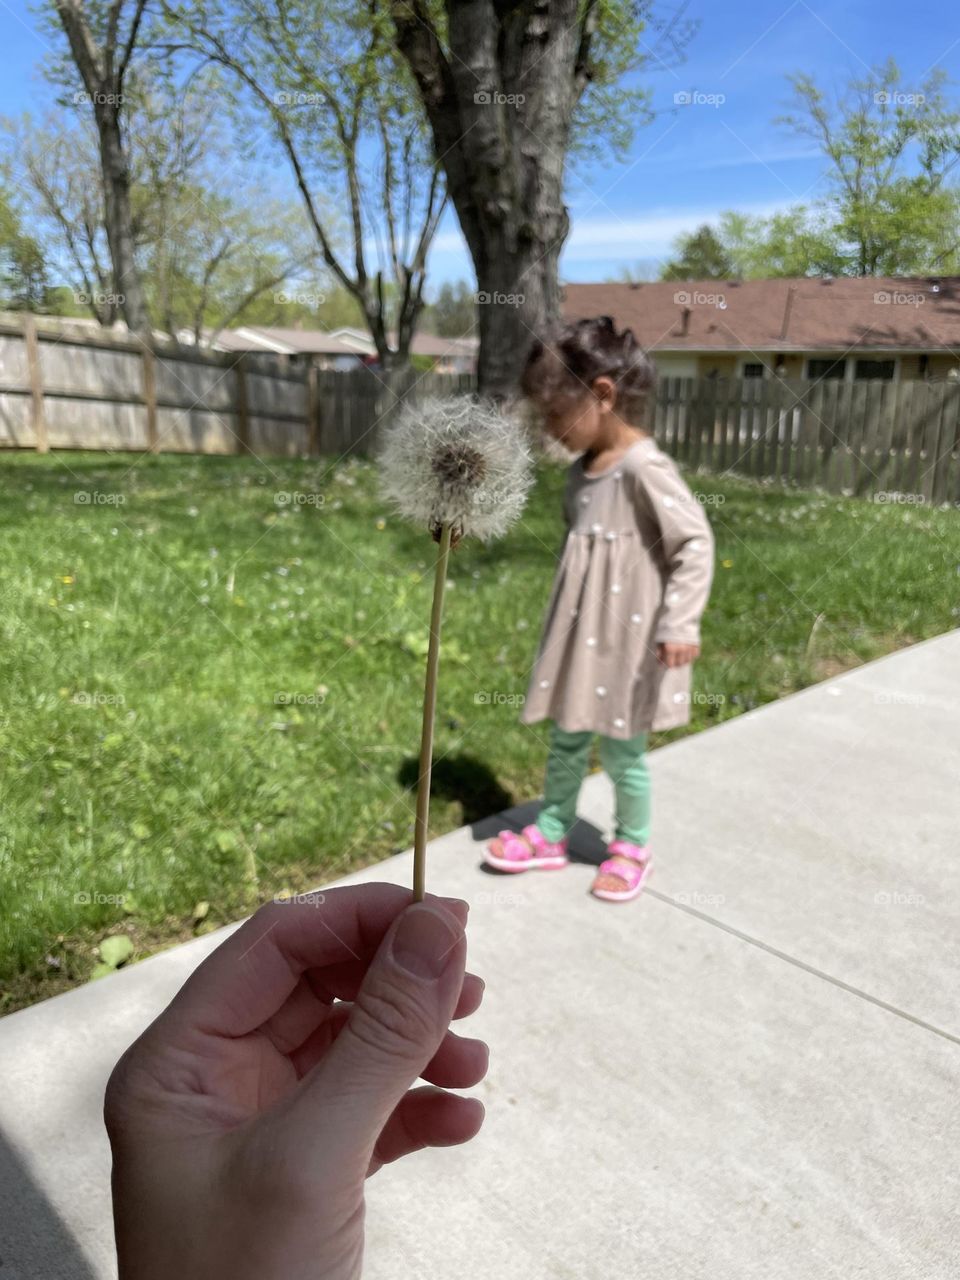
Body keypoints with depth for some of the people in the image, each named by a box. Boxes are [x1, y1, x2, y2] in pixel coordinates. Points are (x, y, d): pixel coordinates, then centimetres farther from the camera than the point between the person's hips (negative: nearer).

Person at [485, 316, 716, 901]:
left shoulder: (643, 467, -19)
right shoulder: (582, 471, 7)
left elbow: (695, 542, -20)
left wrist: (681, 623, -24)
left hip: (628, 638, -7)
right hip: (581, 633, 8)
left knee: (620, 749, 8)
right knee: (566, 739, 17)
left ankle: (632, 847, 29)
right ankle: (551, 834, 33)